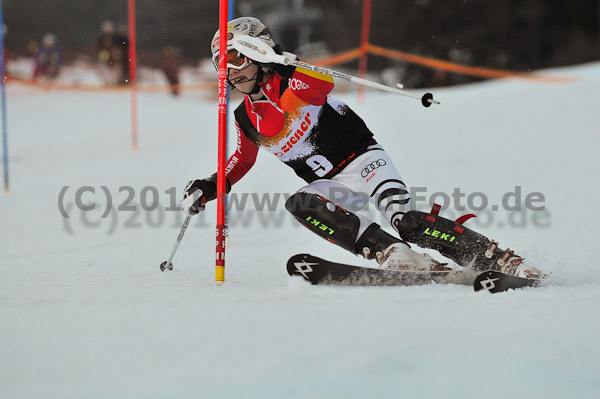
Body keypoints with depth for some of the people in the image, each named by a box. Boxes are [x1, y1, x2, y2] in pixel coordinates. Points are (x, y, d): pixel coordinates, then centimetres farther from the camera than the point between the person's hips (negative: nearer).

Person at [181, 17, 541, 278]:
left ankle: (498, 260, -28)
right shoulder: (246, 120, 9)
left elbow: (324, 84, -34)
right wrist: (210, 187, 16)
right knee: (300, 204, -28)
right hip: (334, 186, 6)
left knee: (404, 221, -28)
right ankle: (391, 255, -38)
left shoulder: (291, 82, -10)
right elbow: (242, 161, 29)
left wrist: (284, 62, -50)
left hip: (362, 158, -5)